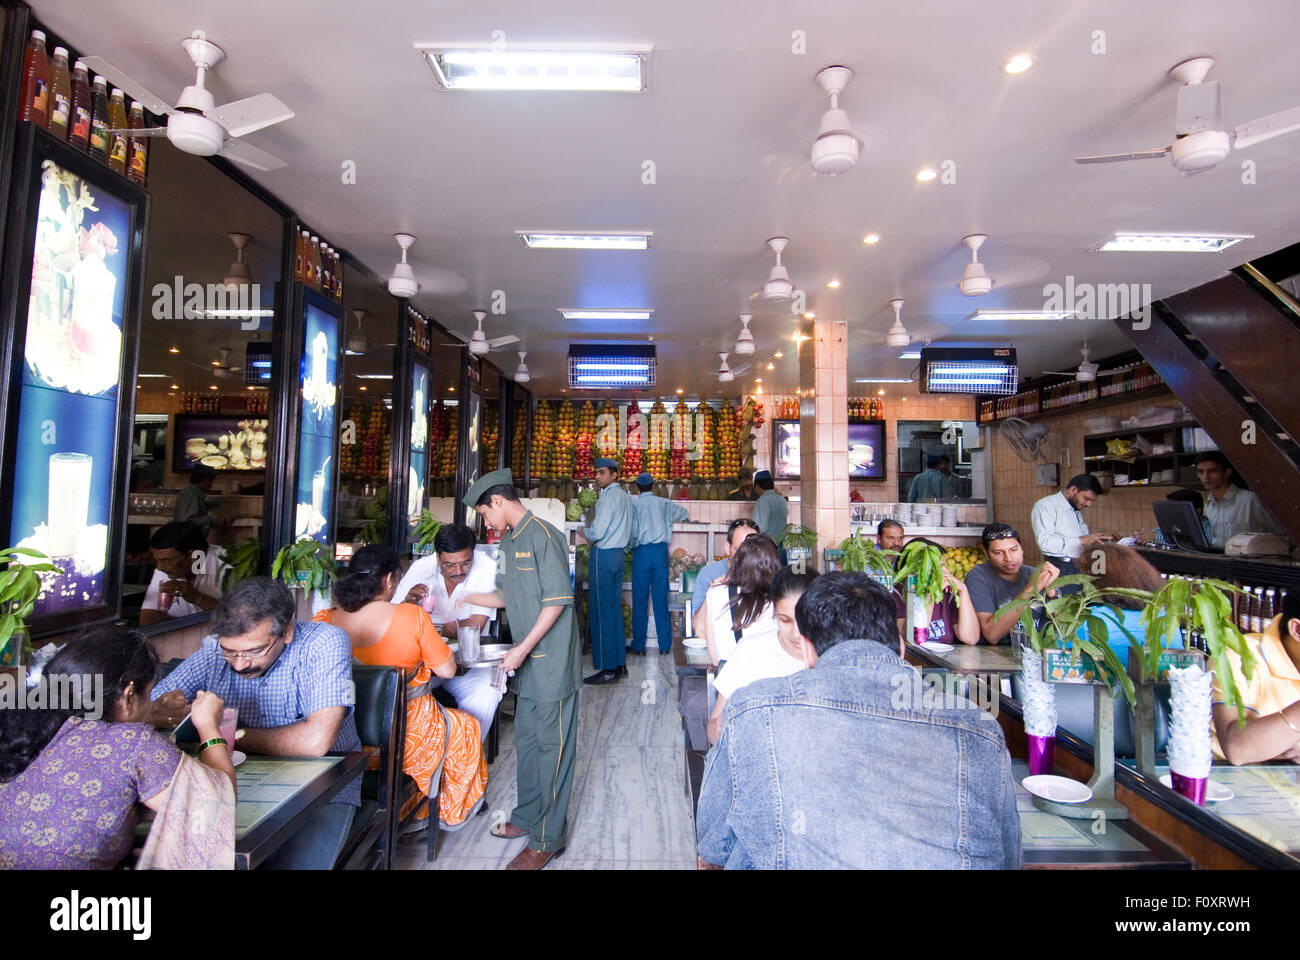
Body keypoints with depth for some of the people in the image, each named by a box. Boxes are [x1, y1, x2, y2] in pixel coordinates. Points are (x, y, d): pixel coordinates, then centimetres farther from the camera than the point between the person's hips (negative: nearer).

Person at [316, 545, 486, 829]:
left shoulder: (325, 620, -10)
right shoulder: (411, 616, -21)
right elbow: (447, 670, -12)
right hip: (408, 734, -5)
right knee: (466, 727, 26)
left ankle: (416, 815, 43)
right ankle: (448, 813, 41)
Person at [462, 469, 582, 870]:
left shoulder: (543, 535, -16)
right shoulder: (509, 541, 14)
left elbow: (558, 600, -20)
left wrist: (523, 648, -19)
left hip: (551, 661, -9)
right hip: (528, 662, 9)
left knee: (552, 747, 3)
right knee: (526, 740, 19)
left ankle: (547, 840, 15)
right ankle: (527, 817, 37)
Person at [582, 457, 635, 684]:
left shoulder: (609, 496, -13)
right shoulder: (625, 496, 15)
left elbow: (598, 532, -17)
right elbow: (633, 533, 20)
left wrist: (585, 532, 2)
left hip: (604, 555, -9)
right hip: (618, 554, 9)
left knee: (602, 611, -5)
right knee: (615, 609, 12)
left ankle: (607, 669, -3)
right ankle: (619, 664, 17)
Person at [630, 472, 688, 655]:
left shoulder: (633, 503, 3)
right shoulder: (664, 504, 9)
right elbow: (686, 513, 23)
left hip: (641, 551, -1)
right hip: (660, 550, 2)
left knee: (640, 600, 3)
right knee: (661, 600, 6)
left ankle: (639, 646, 6)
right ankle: (665, 645, 10)